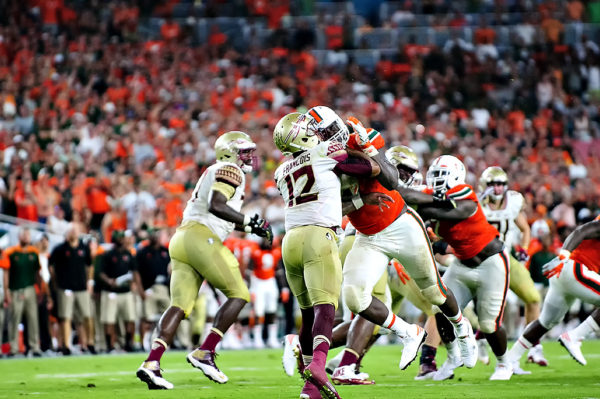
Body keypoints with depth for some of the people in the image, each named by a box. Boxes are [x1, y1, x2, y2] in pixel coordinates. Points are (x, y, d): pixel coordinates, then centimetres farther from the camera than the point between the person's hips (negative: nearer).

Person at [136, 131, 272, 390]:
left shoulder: (214, 173, 29)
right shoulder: (231, 171, -1)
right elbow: (216, 206, -16)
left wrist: (252, 227, 31)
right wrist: (250, 222, -9)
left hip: (182, 240, 9)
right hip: (201, 239, -9)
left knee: (180, 305, 0)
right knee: (239, 295, 0)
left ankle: (152, 363, -15)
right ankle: (204, 353, -9)